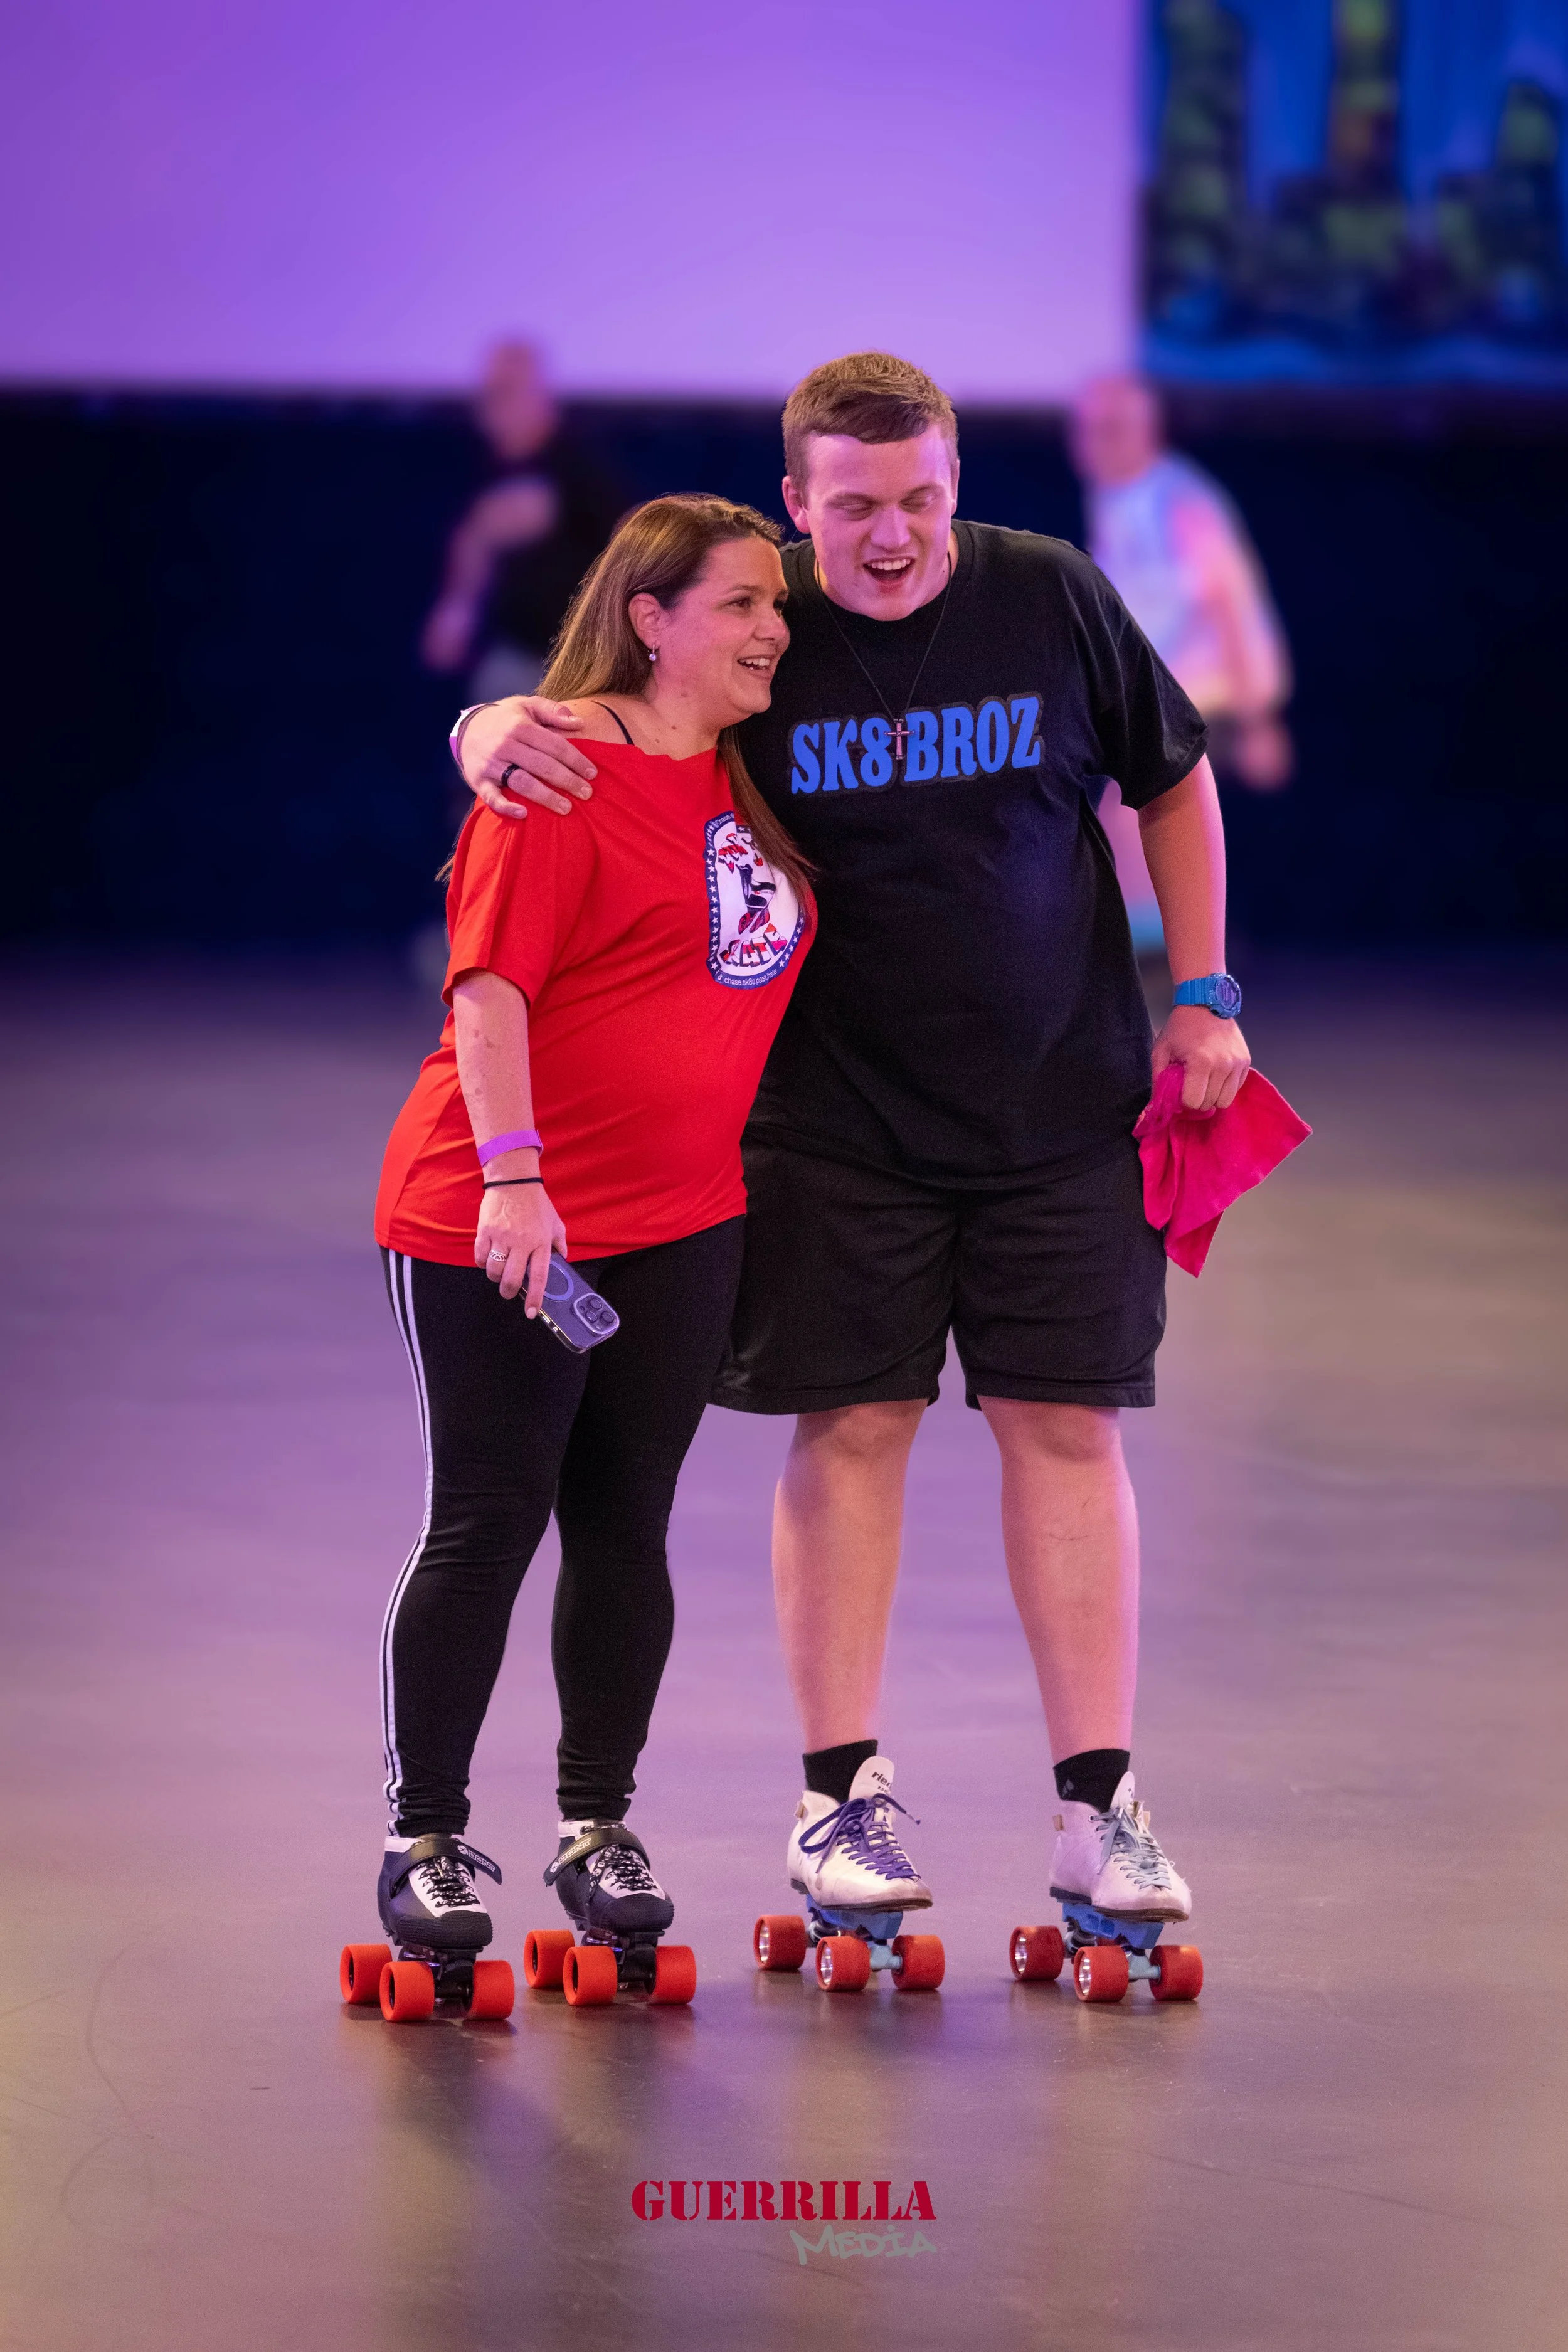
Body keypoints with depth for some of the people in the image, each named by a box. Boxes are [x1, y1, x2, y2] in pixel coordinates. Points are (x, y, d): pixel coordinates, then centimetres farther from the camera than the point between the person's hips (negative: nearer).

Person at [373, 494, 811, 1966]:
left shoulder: (744, 778, 11)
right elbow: (491, 983, -18)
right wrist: (510, 1173, -25)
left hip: (679, 1220, 7)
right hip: (500, 1223, -7)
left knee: (626, 1528, 10)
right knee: (486, 1526, -1)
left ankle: (599, 1831, 20)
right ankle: (427, 1841, 7)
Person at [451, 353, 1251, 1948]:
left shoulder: (1053, 600, -4)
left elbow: (1171, 783, 10)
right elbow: (564, 723, 0)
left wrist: (1202, 995, 4)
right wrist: (497, 730, -25)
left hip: (1060, 1101, 1)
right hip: (840, 1118, -1)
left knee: (1066, 1426, 0)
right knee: (851, 1426, 0)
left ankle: (1098, 1809, 4)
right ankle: (841, 1801, 8)